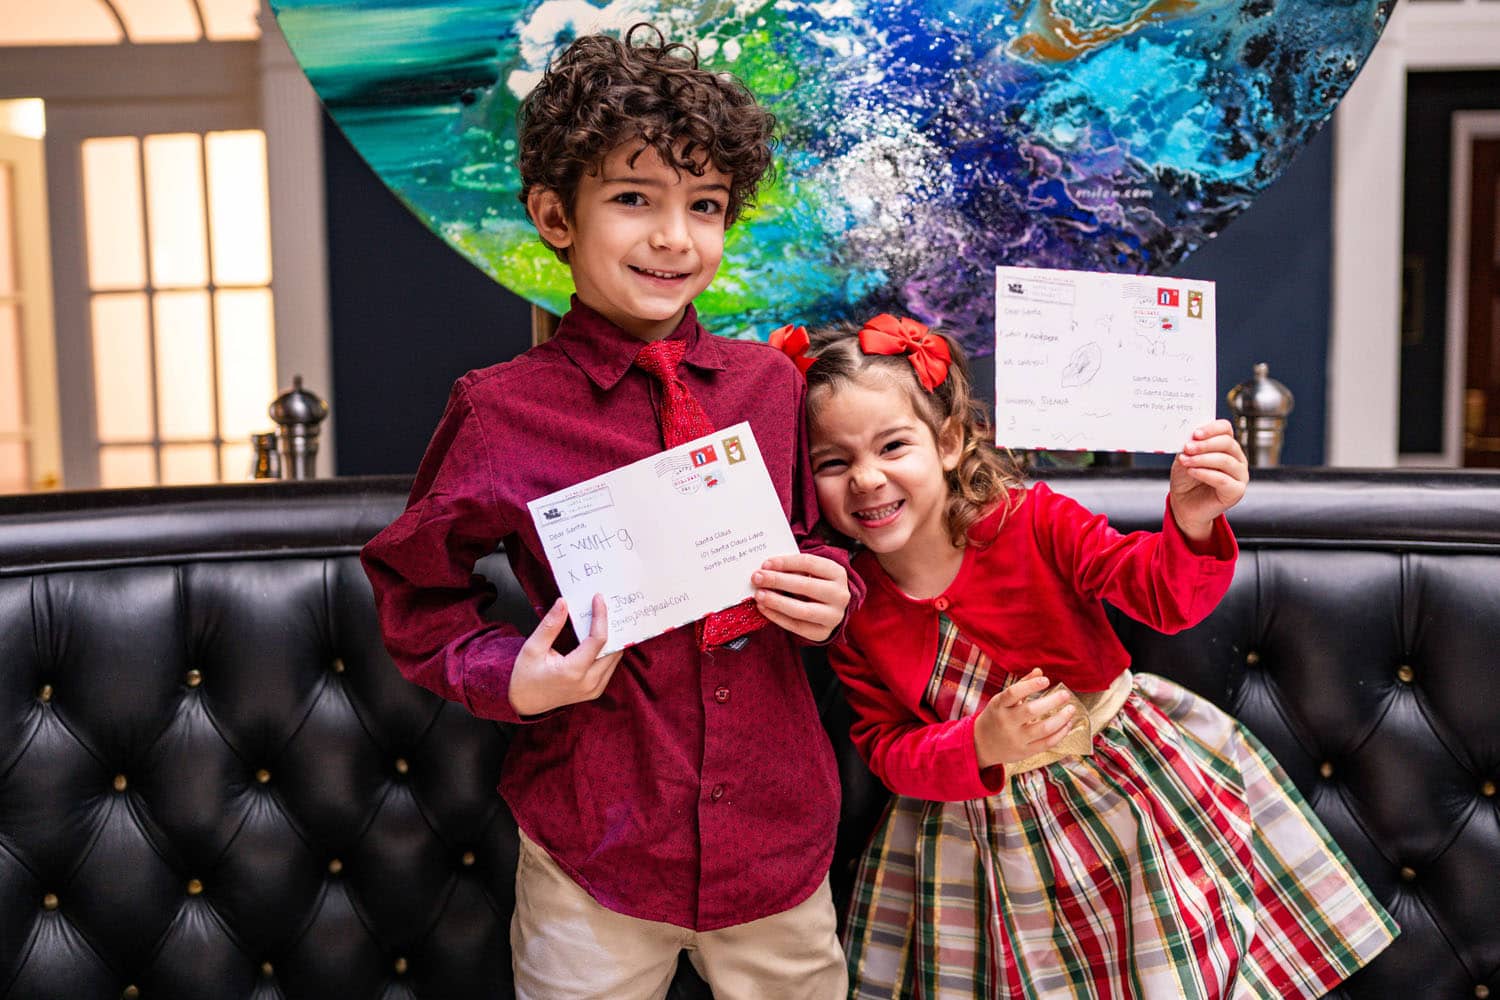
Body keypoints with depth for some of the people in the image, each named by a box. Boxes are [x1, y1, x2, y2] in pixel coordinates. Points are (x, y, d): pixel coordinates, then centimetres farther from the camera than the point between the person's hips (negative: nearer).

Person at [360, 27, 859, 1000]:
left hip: (779, 833, 3)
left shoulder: (770, 382, -1)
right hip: (598, 845, -3)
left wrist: (831, 592, -8)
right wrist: (511, 678, -14)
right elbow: (415, 593, 1)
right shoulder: (502, 411, -11)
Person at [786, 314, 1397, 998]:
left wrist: (1191, 525, -41)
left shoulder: (1033, 522, -19)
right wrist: (978, 746, -28)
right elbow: (887, 746, -9)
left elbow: (1160, 595, -20)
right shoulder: (848, 607, -13)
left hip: (1131, 771, -1)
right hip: (988, 824, 1)